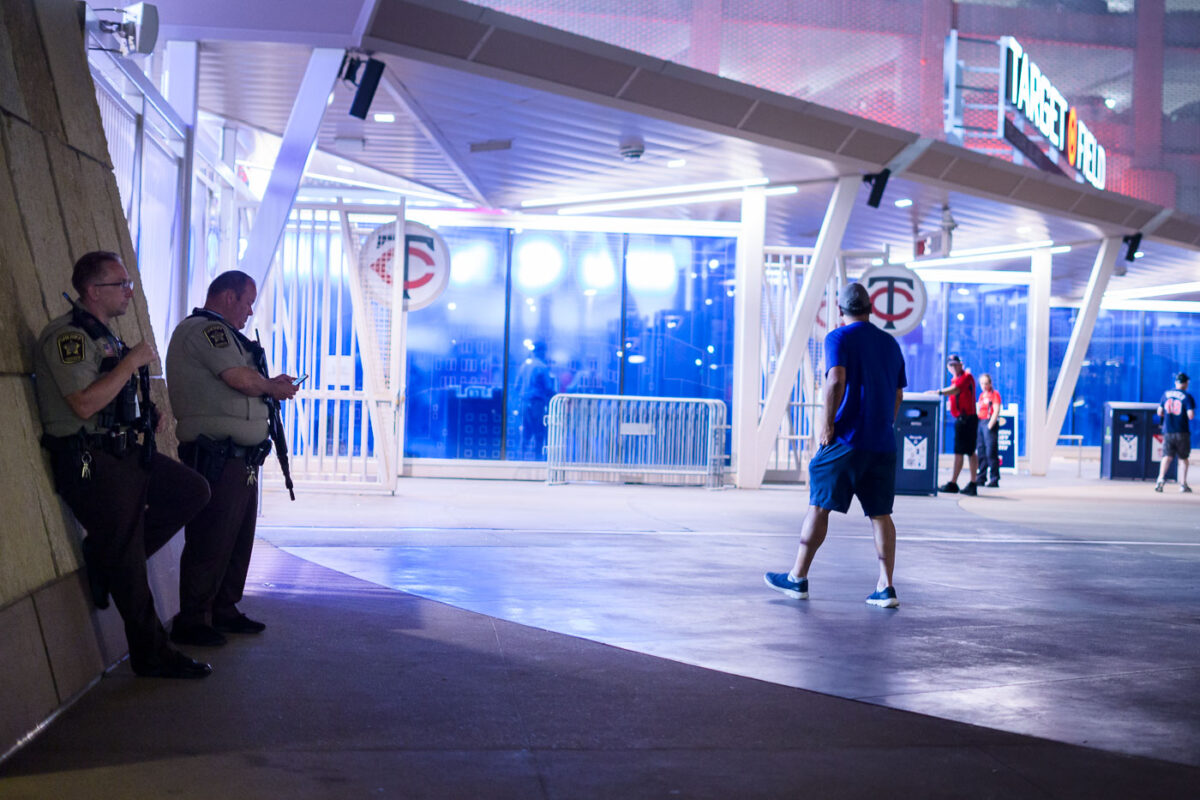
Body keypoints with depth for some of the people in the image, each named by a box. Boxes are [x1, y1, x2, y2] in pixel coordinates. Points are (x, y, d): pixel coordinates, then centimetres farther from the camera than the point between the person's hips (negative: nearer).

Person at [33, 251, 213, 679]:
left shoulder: (105, 335, 17)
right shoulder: (68, 336, -14)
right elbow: (84, 404, -25)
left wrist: (145, 414, 12)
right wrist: (132, 361, -18)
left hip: (125, 451, 9)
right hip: (89, 462, -9)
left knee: (193, 491, 4)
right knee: (127, 564, -4)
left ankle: (107, 558, 8)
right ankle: (152, 655, 8)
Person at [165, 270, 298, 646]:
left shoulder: (217, 332, 24)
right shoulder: (205, 329, -10)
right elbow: (241, 378, -20)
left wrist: (269, 384, 8)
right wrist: (273, 387, -1)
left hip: (239, 457, 11)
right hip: (217, 456, -11)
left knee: (239, 538, 15)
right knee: (210, 541, -7)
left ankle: (223, 611, 25)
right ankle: (192, 621, 0)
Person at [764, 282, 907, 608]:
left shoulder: (839, 338, -3)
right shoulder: (890, 344, 15)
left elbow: (836, 379, -19)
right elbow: (898, 396, 18)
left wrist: (827, 424, -13)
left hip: (847, 438, -6)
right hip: (883, 443, 6)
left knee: (819, 505, 2)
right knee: (880, 514, 6)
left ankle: (798, 578, 9)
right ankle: (885, 588, 2)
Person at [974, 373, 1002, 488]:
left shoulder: (994, 394, -4)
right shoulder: (981, 395, 18)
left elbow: (996, 411, -12)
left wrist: (990, 425, -18)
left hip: (990, 423, -8)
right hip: (980, 423, 8)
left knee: (991, 452, -10)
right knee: (980, 452, 9)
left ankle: (994, 479, -10)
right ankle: (981, 477, 14)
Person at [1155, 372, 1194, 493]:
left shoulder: (1166, 394, 5)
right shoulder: (1187, 396, -7)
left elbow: (1159, 412, 9)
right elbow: (1191, 415, -15)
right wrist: (1192, 413, 7)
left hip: (1167, 431, 3)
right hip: (1182, 432, -3)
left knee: (1167, 456, 3)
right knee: (1183, 458, 10)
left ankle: (1161, 478, -18)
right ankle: (1183, 484, 10)